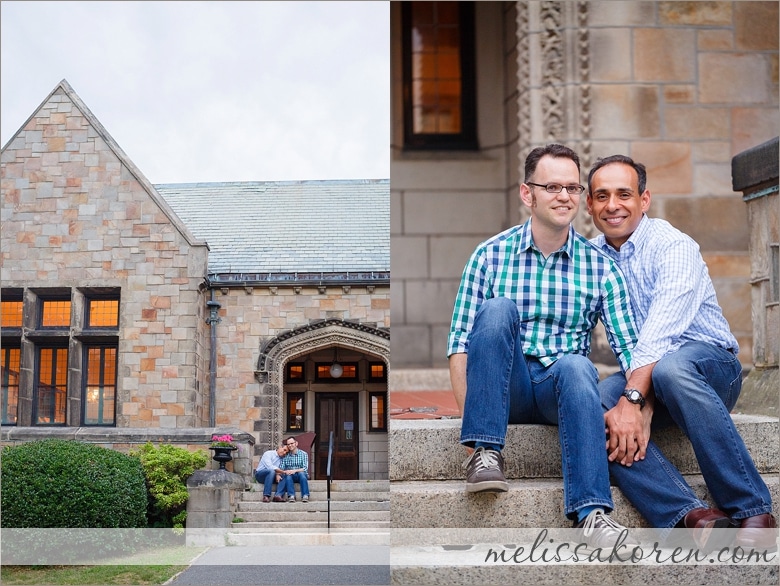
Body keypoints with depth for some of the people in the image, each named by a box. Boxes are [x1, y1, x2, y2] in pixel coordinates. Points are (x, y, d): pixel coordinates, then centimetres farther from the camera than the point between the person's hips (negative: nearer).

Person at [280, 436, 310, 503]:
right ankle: (291, 496, -44)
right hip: (290, 477, 1)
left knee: (301, 473, -35)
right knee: (288, 475, -32)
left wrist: (295, 471, -26)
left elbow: (305, 468, -9)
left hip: (301, 475, -1)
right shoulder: (285, 456, 9)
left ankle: (305, 496, -42)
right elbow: (281, 469, 1)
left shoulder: (303, 454, 2)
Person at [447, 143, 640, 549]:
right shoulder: (490, 255, 2)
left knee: (576, 365, -34)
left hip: (563, 387, 1)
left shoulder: (600, 266, 4)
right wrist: (470, 416, -14)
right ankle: (484, 452, -26)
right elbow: (459, 343, -3)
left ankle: (591, 511, -39)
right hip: (507, 387, 0)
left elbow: (629, 349, -3)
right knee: (498, 307, -26)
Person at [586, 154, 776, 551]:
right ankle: (691, 515, -39)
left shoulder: (673, 246, -9)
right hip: (642, 373, 5)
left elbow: (658, 334, -22)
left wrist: (631, 401, -33)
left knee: (669, 368, -40)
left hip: (709, 360, -4)